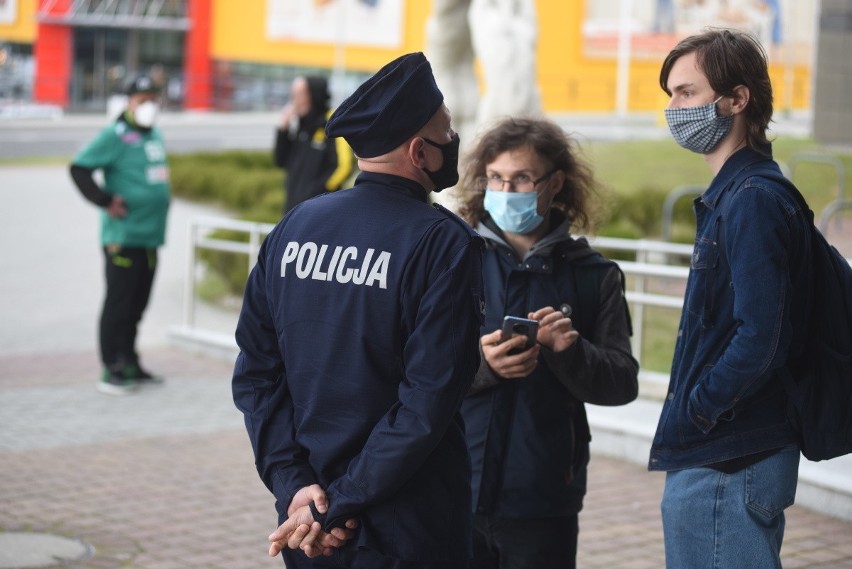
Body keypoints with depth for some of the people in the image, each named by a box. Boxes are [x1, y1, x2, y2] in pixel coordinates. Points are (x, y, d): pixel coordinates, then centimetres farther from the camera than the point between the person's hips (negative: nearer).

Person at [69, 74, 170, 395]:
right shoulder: (115, 136, -10)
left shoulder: (154, 135, 14)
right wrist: (106, 201, -15)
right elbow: (79, 168, -13)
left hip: (150, 236, 8)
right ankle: (112, 371, 1)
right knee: (118, 304, -3)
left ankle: (130, 365, 23)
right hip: (123, 237, -8)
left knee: (137, 305, 14)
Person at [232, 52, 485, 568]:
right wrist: (338, 506, -15)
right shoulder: (446, 243, -13)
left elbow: (256, 372, 0)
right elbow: (430, 402, -20)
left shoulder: (295, 226, 3)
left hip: (305, 516, 5)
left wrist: (294, 485, -4)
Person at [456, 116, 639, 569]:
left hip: (543, 502, 1)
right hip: (452, 495, -1)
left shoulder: (593, 275, 6)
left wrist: (571, 352, -17)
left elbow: (623, 384, 1)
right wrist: (477, 362, -22)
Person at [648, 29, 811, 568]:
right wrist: (686, 420, 11)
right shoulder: (732, 195, 14)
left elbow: (757, 342, -25)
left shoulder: (753, 202, -17)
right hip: (722, 458, 10)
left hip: (727, 466, -10)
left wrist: (688, 417, -15)